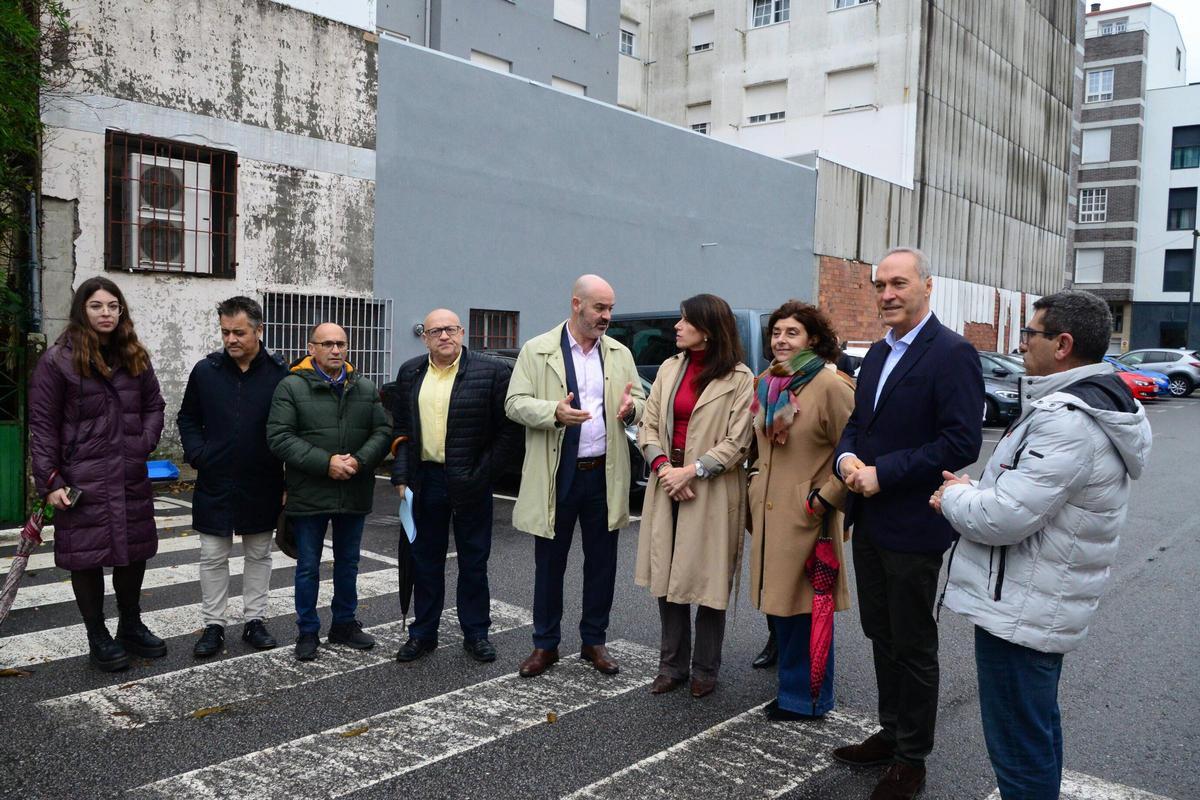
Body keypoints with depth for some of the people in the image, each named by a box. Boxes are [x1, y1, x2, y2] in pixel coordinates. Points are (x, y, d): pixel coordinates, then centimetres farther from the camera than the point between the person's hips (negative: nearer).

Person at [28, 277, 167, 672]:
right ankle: (98, 638, 20)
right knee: (87, 556, 5)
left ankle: (131, 627, 33)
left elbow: (154, 405, 17)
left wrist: (145, 443, -1)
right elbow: (43, 426, -7)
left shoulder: (135, 357, 9)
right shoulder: (58, 361, -6)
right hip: (82, 481, -5)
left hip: (132, 477, 5)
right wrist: (50, 482, -12)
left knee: (133, 551, 14)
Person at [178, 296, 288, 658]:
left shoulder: (279, 373, -6)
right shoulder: (205, 370, -2)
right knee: (213, 557, 8)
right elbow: (187, 418, 10)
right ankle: (214, 625, 20)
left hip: (262, 485, -1)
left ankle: (254, 620, 25)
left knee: (259, 555, 12)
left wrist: (288, 478, -5)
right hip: (215, 483, 1)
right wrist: (197, 454, -5)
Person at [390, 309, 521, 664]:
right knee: (425, 561, 12)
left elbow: (509, 429, -7)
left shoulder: (492, 371, -7)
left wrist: (482, 475, -11)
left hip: (470, 484, -3)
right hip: (425, 479, 4)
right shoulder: (410, 372, 7)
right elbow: (400, 428, 11)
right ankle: (423, 634, 25)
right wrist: (401, 475, 1)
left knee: (473, 563, 9)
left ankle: (475, 634, 23)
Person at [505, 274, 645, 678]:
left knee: (601, 562, 11)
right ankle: (545, 644, 22)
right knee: (549, 564, 8)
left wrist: (631, 408, -11)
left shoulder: (620, 354, 9)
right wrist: (554, 413, -24)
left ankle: (594, 641, 26)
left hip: (605, 474, 3)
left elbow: (640, 401, 13)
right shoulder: (537, 350, -2)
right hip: (555, 475, -3)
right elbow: (515, 403, -6)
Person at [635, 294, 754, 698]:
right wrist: (663, 467, -10)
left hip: (712, 492, -5)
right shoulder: (669, 369, 9)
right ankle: (672, 665, 25)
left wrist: (691, 471, -16)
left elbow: (738, 443, -10)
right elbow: (648, 426, 6)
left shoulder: (739, 379, -7)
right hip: (667, 485, 5)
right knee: (667, 578, 10)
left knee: (707, 581, 5)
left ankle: (705, 669, 22)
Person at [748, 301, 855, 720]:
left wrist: (825, 498, -14)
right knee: (779, 605, 14)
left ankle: (805, 697, 16)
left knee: (805, 607, 1)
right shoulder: (767, 383, 11)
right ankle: (792, 688, 29)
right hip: (769, 512, 8)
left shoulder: (830, 385, -13)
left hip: (807, 516, -7)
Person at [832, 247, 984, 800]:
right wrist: (847, 457, -5)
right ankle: (891, 733, 37)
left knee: (913, 647, 7)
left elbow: (962, 442, -22)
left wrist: (882, 474, -21)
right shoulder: (879, 353, 11)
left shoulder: (952, 354, -15)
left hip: (912, 527, -8)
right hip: (868, 521, 8)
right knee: (882, 637, 19)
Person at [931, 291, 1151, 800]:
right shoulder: (1098, 403, 10)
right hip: (1045, 605, 11)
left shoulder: (1067, 421, -25)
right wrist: (974, 491, 3)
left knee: (1019, 749, 2)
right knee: (1039, 730, 25)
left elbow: (1006, 518, -28)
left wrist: (953, 498, -9)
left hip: (1020, 613, -11)